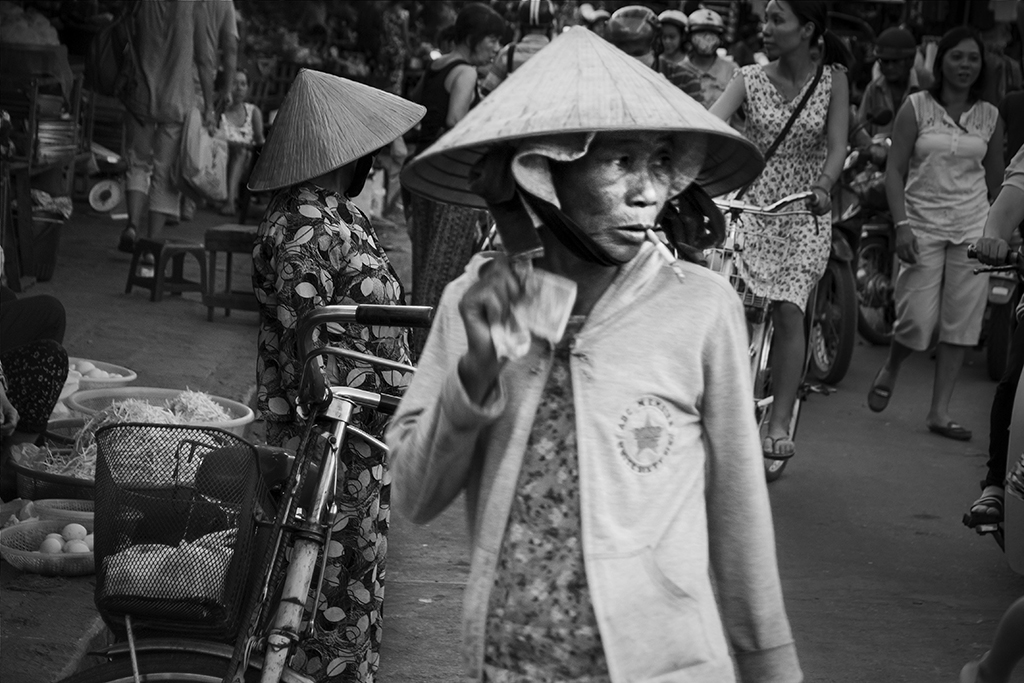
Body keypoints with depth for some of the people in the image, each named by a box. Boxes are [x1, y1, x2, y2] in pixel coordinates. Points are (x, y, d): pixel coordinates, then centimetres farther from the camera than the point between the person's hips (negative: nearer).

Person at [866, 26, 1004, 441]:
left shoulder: (990, 117, 8)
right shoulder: (917, 107, 0)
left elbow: (996, 178, 16)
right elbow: (894, 170, -2)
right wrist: (902, 225, -12)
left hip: (973, 229, 3)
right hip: (923, 226, -3)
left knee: (961, 324, 0)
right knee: (917, 321, -8)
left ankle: (939, 413, 8)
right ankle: (889, 371, 25)